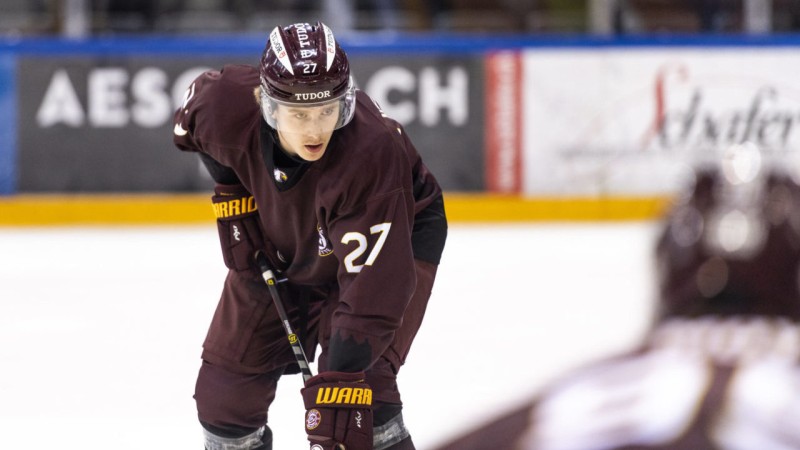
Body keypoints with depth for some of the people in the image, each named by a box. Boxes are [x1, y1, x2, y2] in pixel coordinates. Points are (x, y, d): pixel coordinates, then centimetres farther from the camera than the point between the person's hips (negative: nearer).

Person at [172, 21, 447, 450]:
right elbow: (191, 123, -2)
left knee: (362, 383, -25)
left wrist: (339, 386, -50)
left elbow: (371, 289, -45)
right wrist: (230, 189, -8)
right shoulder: (227, 105, -31)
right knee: (223, 390, 5)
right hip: (278, 246, 5)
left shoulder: (373, 153, -43)